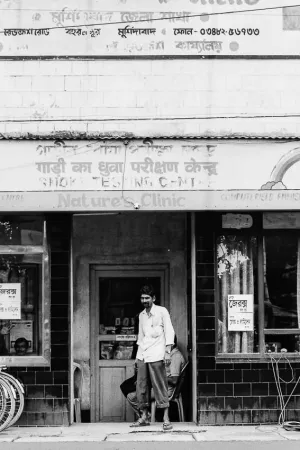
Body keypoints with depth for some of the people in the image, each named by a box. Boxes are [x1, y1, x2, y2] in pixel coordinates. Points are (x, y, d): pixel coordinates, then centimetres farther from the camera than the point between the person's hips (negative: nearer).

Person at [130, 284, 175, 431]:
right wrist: (137, 355, 18)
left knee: (160, 386, -7)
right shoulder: (141, 315, 17)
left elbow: (169, 332, -4)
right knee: (141, 386, 5)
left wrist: (167, 352, -12)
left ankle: (166, 419, -6)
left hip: (156, 355, -6)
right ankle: (144, 416, 12)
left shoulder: (162, 311, 0)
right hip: (142, 355, 6)